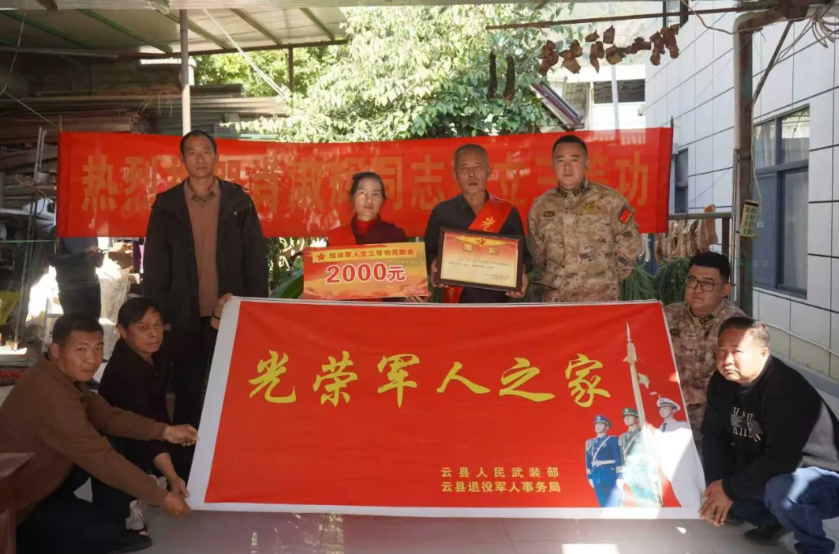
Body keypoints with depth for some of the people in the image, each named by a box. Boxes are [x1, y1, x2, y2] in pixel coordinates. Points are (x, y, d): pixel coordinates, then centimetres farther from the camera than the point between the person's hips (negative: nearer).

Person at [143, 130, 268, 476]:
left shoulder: (239, 203, 3)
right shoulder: (166, 206, 3)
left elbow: (256, 261, 2)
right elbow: (154, 267, 3)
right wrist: (159, 316, -3)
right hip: (187, 318, 0)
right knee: (188, 395, 9)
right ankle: (183, 472, 21)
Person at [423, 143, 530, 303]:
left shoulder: (507, 211, 3)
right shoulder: (442, 212, 1)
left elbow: (522, 254, 9)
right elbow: (429, 253, 6)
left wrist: (521, 273, -12)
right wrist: (435, 266, -16)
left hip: (497, 302, 1)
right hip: (457, 302, -1)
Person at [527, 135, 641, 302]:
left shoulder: (610, 200, -4)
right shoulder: (540, 206, 6)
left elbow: (629, 245, 1)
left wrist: (608, 279, 4)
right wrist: (555, 279, 12)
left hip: (601, 299, -3)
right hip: (554, 301, 3)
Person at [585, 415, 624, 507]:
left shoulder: (613, 440, -2)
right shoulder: (590, 442, 13)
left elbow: (619, 459, -8)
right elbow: (588, 461, 15)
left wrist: (620, 478, -14)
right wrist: (590, 477, 13)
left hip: (611, 477, -5)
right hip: (597, 478, 5)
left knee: (613, 505, -4)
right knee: (604, 505, 7)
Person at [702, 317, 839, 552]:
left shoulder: (787, 389, -30)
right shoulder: (721, 382, -7)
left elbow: (783, 460, -33)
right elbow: (714, 436, -3)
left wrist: (731, 489, -26)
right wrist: (717, 485, -17)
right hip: (763, 469, 8)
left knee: (781, 488, -38)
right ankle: (771, 521, 12)